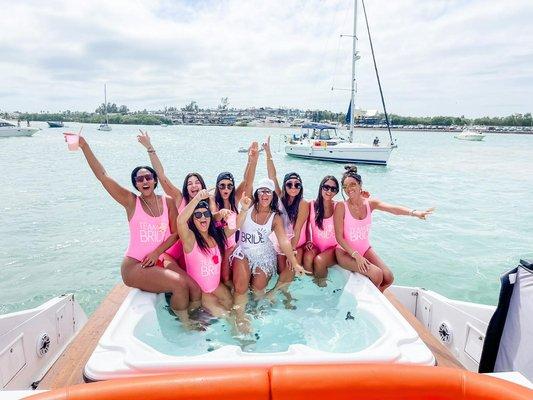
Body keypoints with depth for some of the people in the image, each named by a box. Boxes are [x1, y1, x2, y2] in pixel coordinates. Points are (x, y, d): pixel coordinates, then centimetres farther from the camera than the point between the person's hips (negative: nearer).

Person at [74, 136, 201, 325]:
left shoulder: (168, 202, 3)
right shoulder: (131, 201, -5)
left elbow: (176, 233, 1)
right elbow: (102, 176, -12)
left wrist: (157, 253, -12)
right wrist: (84, 145, -17)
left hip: (161, 259, 4)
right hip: (135, 265, -4)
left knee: (196, 292, -11)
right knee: (180, 285, -24)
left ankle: (186, 318, 18)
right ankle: (185, 324, 2)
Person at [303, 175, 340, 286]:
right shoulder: (312, 205, 0)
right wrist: (308, 241, -3)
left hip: (332, 247, -1)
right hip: (316, 245, 2)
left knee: (319, 260, -30)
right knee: (307, 258, -31)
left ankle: (321, 284, 0)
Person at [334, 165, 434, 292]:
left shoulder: (370, 203, -5)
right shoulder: (341, 207, -16)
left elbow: (393, 209, -24)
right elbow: (339, 237, -16)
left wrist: (414, 212, -43)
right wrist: (356, 256, -24)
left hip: (365, 249, 5)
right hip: (346, 252, -5)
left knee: (388, 278, -6)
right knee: (376, 274, -23)